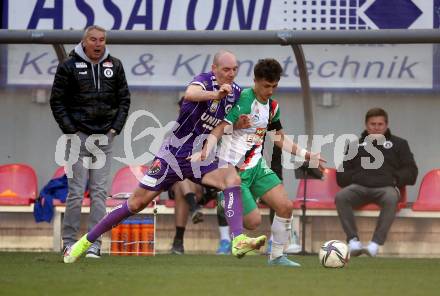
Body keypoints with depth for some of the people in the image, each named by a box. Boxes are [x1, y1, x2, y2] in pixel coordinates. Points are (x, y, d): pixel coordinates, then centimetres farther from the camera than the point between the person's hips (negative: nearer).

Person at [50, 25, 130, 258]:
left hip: (105, 137, 3)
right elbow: (57, 101, 1)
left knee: (100, 193, 0)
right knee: (76, 192, -4)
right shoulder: (69, 66, -2)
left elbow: (124, 99, 15)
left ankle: (94, 243, 2)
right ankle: (69, 241, 5)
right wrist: (70, 130, -6)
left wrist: (116, 128, 4)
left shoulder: (114, 66, 8)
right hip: (79, 136, -3)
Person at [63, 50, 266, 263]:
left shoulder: (236, 93, 2)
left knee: (233, 179, -23)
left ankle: (238, 241, -31)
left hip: (201, 158, 5)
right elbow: (190, 94, -42)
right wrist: (216, 94, -59)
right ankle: (86, 241, 14)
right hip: (173, 154, -5)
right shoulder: (205, 80, -16)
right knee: (137, 202, 0)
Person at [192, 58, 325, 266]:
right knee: (253, 221, -12)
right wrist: (204, 152, -37)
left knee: (285, 207, -4)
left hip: (257, 166, 7)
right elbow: (220, 130, -23)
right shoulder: (244, 99, -17)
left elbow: (280, 140, 22)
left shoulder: (272, 106, 8)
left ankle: (277, 256, 11)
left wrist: (306, 155, 19)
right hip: (234, 170, -7)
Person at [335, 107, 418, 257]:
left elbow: (411, 172, 15)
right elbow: (341, 175, 22)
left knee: (391, 199, -40)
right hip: (359, 187, 2)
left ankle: (375, 243, -47)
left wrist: (395, 179, -2)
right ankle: (353, 240, -38)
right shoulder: (355, 145, 28)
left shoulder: (398, 144, 24)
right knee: (340, 197, -33)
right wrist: (354, 178, 1)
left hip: (386, 187, -2)